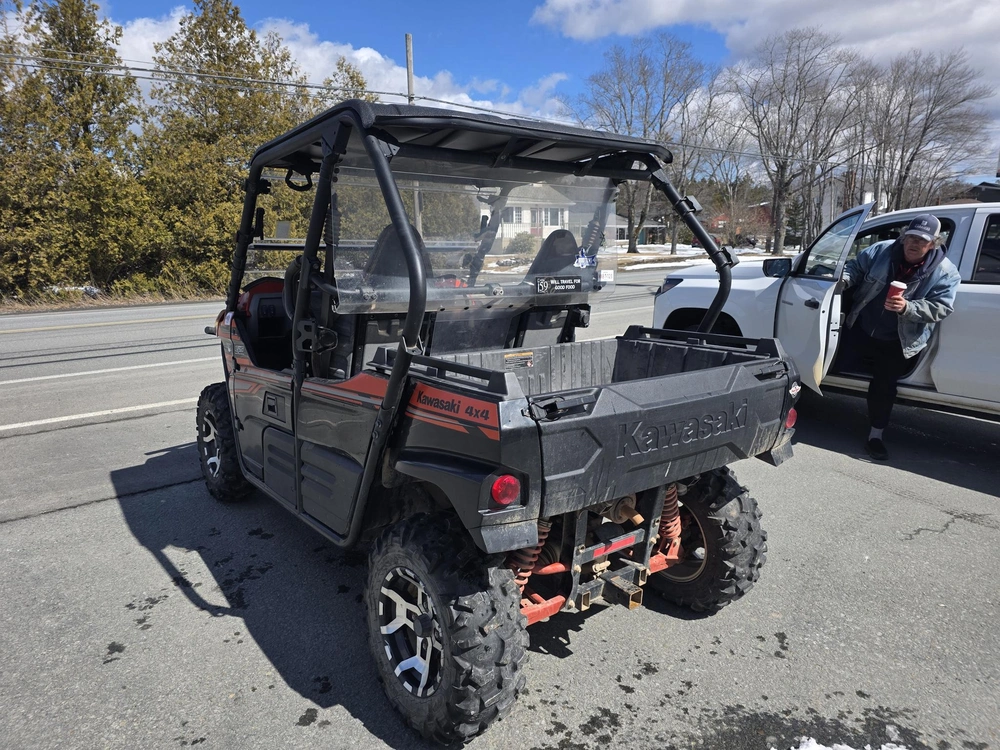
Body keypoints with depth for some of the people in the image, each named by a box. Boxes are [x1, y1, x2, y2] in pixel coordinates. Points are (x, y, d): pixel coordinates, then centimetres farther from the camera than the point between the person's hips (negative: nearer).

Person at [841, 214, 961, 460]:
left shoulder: (945, 272, -13)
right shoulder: (881, 250, -8)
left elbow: (940, 309, -19)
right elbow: (856, 266, 2)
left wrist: (907, 307, -36)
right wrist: (845, 279, -22)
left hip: (897, 342, -2)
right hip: (862, 329, 2)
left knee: (884, 384, -1)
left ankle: (876, 435, 7)